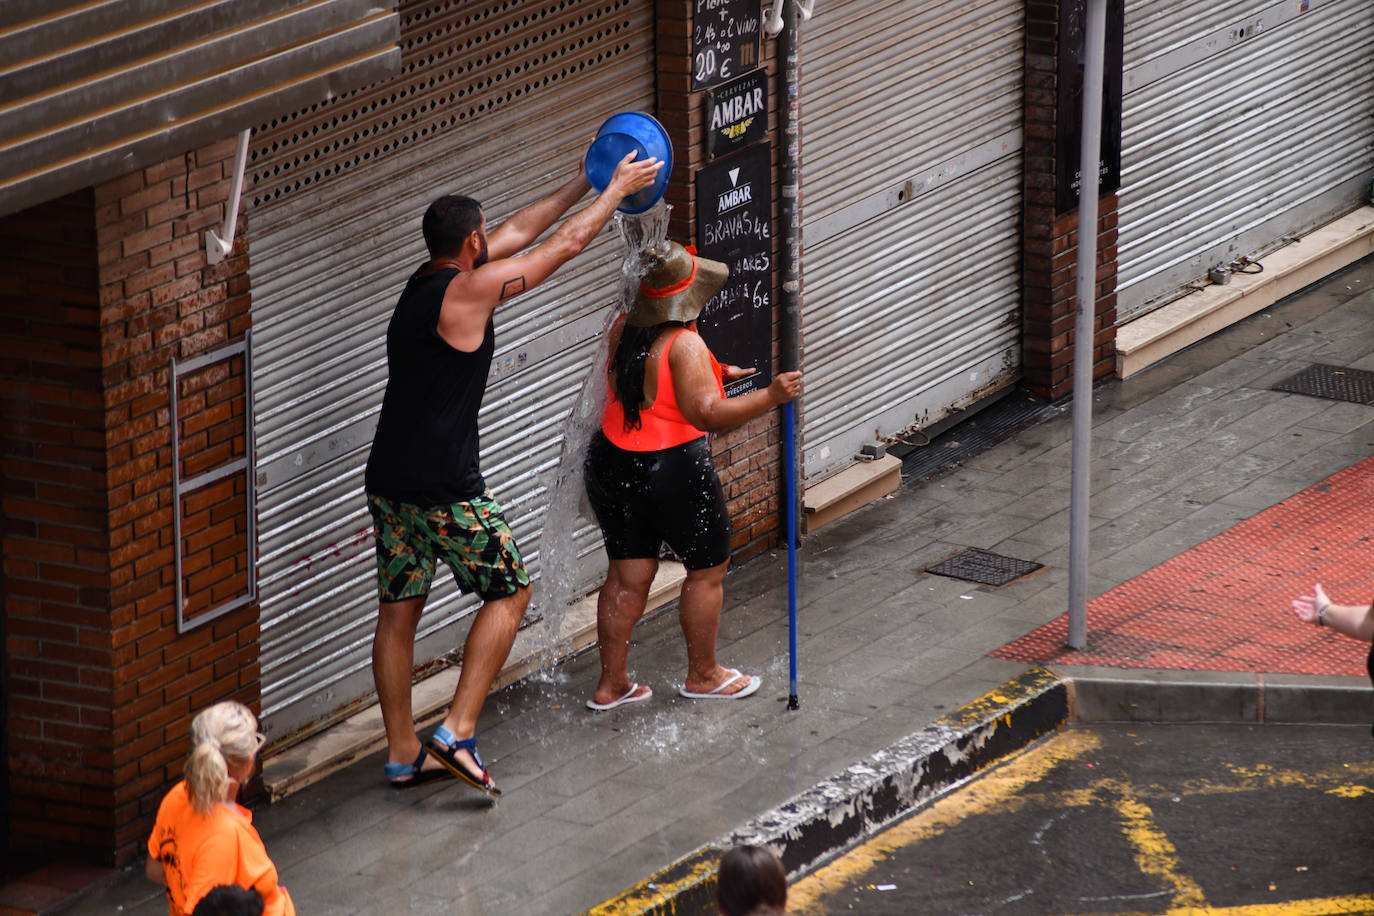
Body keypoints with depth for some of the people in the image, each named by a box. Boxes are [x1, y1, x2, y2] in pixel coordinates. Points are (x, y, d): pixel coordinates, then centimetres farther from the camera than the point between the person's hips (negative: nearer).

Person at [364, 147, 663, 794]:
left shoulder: (425, 281, 11)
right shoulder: (470, 290, -13)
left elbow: (520, 232, 23)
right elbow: (566, 244, -4)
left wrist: (582, 184, 30)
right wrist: (618, 188, 9)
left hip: (388, 481, 8)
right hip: (444, 487, -8)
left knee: (398, 612, 12)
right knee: (509, 590, 6)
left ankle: (403, 754, 18)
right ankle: (458, 732, -2)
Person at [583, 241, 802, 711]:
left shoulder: (623, 330, 2)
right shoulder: (684, 345, -22)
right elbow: (707, 415, -28)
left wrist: (715, 374, 20)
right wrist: (770, 397, -29)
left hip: (612, 462, 7)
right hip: (673, 471, -7)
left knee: (628, 574, 14)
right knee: (708, 569, 13)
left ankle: (611, 683, 18)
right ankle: (703, 675, 23)